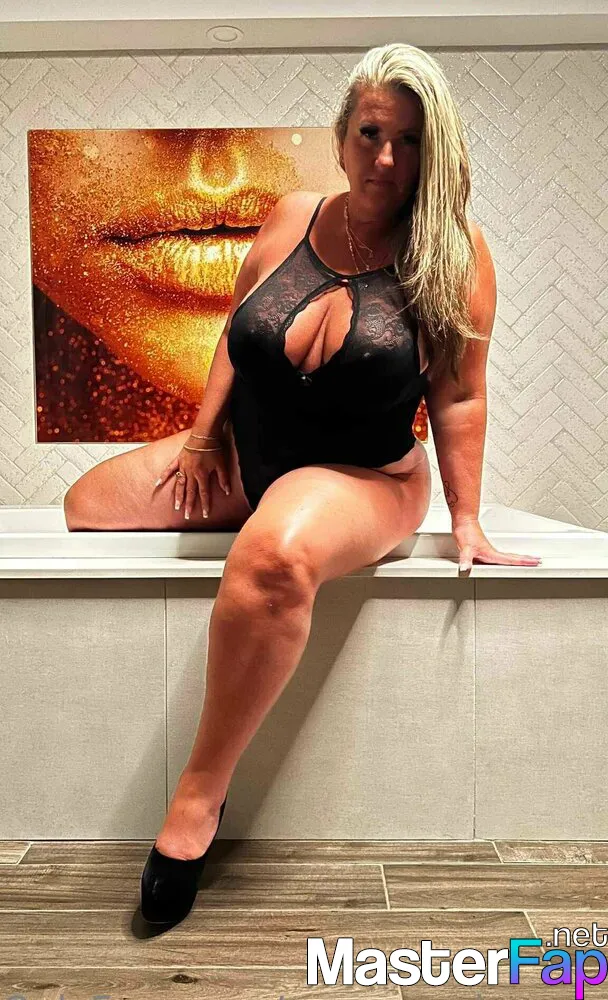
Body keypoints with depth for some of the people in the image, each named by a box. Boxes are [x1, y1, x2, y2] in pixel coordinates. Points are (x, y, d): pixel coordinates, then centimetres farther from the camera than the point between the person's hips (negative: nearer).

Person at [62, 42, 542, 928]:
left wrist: (466, 523, -9)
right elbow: (235, 335, 10)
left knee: (274, 557, -39)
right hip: (245, 453, 6)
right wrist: (204, 437, 4)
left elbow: (458, 399, -8)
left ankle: (200, 796, -20)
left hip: (364, 475, -5)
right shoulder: (290, 219, 1)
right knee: (88, 508, 2)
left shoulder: (456, 256, -9)